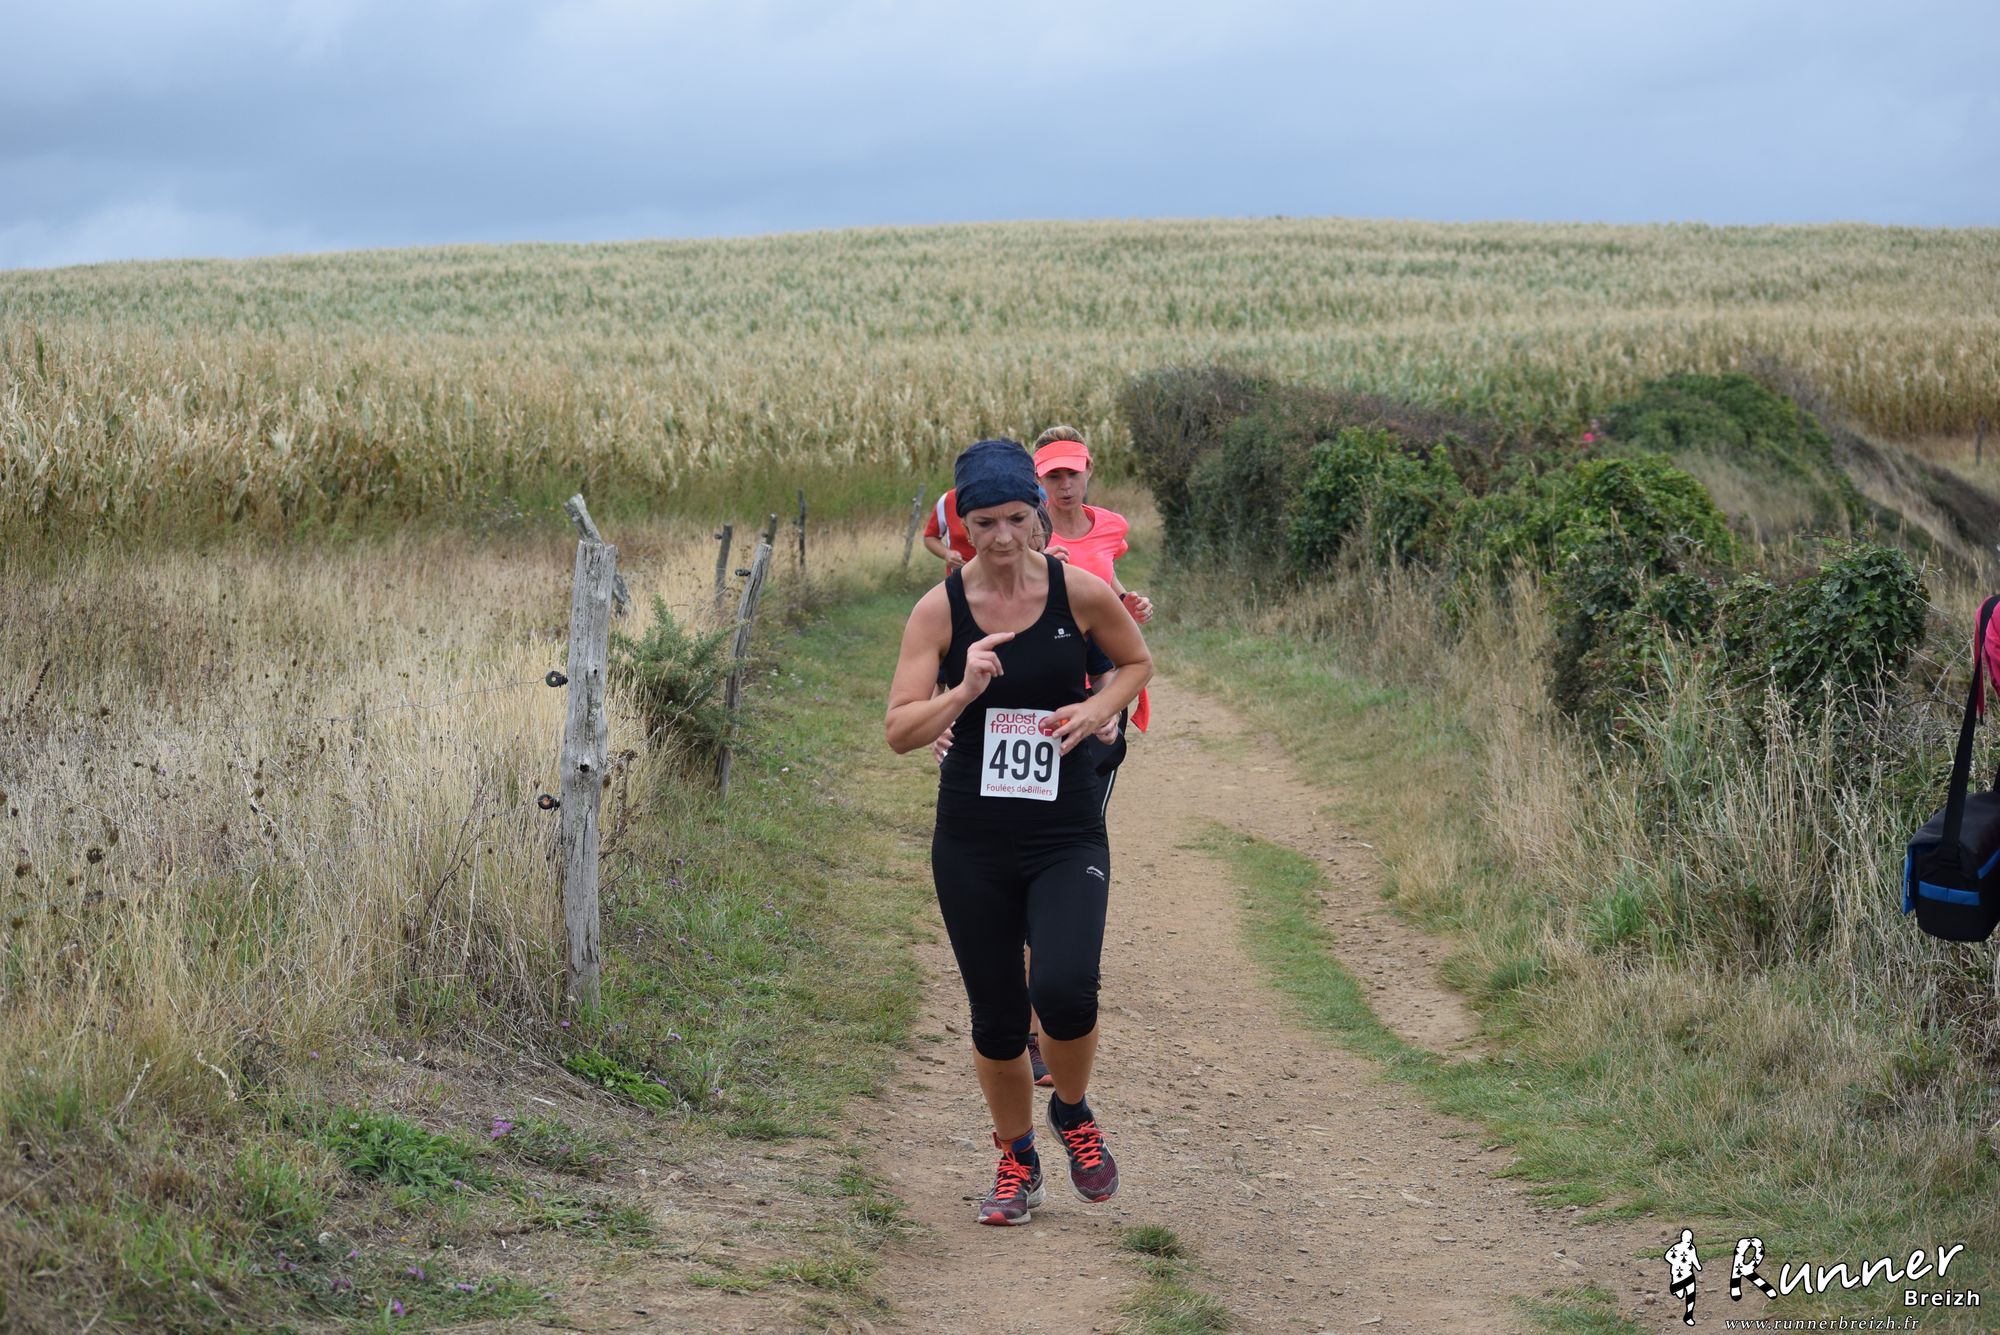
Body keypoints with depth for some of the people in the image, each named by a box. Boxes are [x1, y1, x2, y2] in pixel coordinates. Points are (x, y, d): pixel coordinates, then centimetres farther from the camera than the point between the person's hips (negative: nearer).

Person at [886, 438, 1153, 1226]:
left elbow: (1137, 662, 14)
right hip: (972, 842, 1)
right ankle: (1016, 1160, 31)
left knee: (1064, 988, -21)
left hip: (1067, 836, -1)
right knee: (995, 1016, 6)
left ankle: (1074, 1114, 11)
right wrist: (964, 691, -25)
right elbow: (899, 732, -8)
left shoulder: (1079, 593, -5)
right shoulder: (940, 609, -5)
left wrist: (1098, 709, -6)